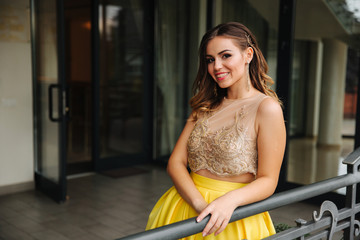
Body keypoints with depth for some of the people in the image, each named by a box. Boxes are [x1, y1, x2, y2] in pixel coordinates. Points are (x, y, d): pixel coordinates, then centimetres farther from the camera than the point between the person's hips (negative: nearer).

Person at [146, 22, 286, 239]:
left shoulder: (267, 108, -10)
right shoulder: (206, 106, 7)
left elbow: (268, 181, -10)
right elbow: (176, 162, -1)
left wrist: (230, 200, -27)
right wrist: (200, 204, -17)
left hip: (232, 219, -4)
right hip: (187, 209, 5)